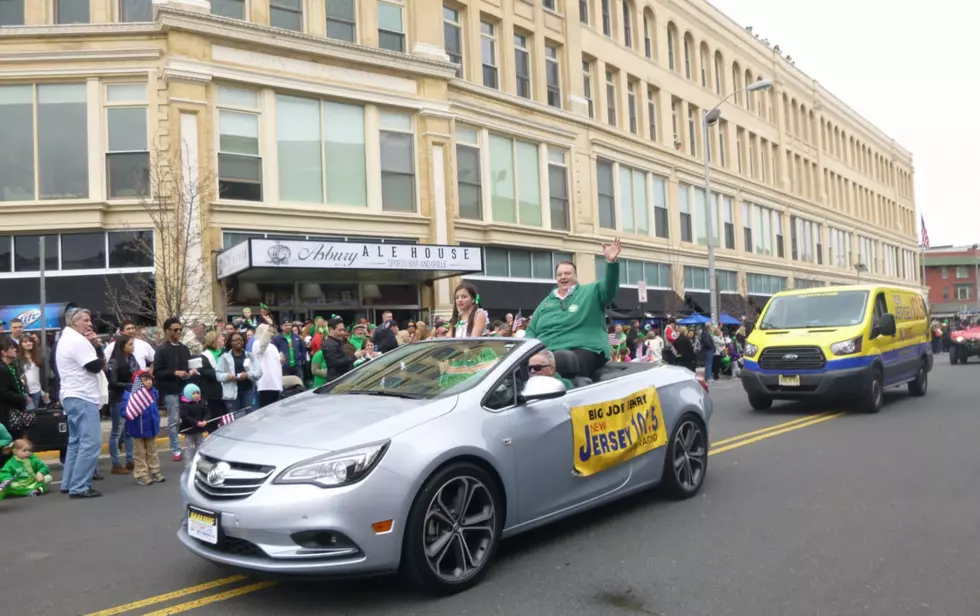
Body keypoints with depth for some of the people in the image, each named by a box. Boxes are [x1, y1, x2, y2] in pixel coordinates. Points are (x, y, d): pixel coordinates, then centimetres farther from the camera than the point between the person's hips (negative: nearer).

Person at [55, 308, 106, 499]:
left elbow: (93, 364, 18)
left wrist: (95, 346, 3)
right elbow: (96, 366, -17)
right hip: (82, 398, -11)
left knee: (76, 441, 17)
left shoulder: (65, 340, 19)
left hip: (72, 397, 11)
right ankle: (79, 487, -11)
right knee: (91, 442, -11)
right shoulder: (78, 341, -15)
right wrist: (97, 347, 0)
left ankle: (68, 483, 22)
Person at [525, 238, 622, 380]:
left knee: (562, 361, -39)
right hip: (546, 353, 4)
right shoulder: (546, 302, 27)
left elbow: (609, 287, -5)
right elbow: (531, 330, 27)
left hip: (582, 350, -4)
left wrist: (611, 262, -24)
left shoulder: (589, 292, 14)